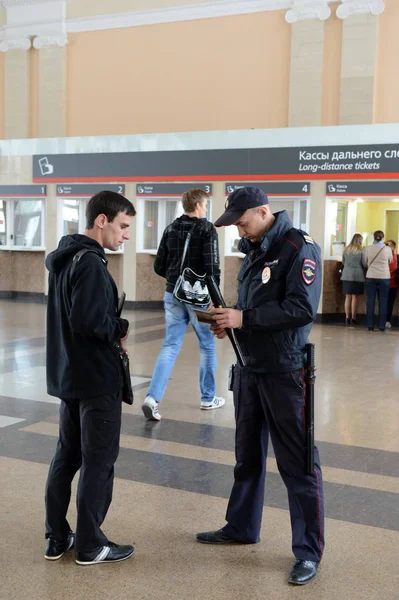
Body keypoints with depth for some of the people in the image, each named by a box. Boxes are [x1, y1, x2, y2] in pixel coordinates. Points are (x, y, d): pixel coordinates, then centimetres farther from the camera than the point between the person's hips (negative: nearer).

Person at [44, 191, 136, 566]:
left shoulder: (64, 256, 11)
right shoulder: (90, 262, -19)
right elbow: (89, 320, -28)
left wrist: (112, 326, 5)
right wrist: (121, 330, -11)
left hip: (68, 374, 9)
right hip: (96, 377, -9)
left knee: (67, 455, 15)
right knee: (99, 460, 2)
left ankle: (57, 539, 24)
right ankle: (89, 545, 13)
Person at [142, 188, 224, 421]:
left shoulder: (170, 229, 7)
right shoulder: (207, 230, -8)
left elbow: (159, 267, 7)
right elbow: (212, 267, -17)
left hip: (173, 295, 5)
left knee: (170, 346, 5)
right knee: (207, 346, 11)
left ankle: (153, 397, -9)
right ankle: (208, 398, 22)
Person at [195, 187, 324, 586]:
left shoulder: (298, 247, -14)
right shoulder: (254, 250, 12)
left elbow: (303, 309, -23)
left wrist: (243, 319, -21)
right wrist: (227, 319, -2)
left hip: (285, 372, -8)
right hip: (249, 368, 8)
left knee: (297, 463, 1)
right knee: (248, 455, 18)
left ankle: (308, 551, 12)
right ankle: (241, 527, 34)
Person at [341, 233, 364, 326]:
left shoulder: (346, 250, 5)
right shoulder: (361, 251, -8)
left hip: (346, 276, 4)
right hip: (358, 276, -4)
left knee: (348, 297, 8)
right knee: (355, 297, 2)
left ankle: (347, 318, 8)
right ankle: (353, 318, 3)